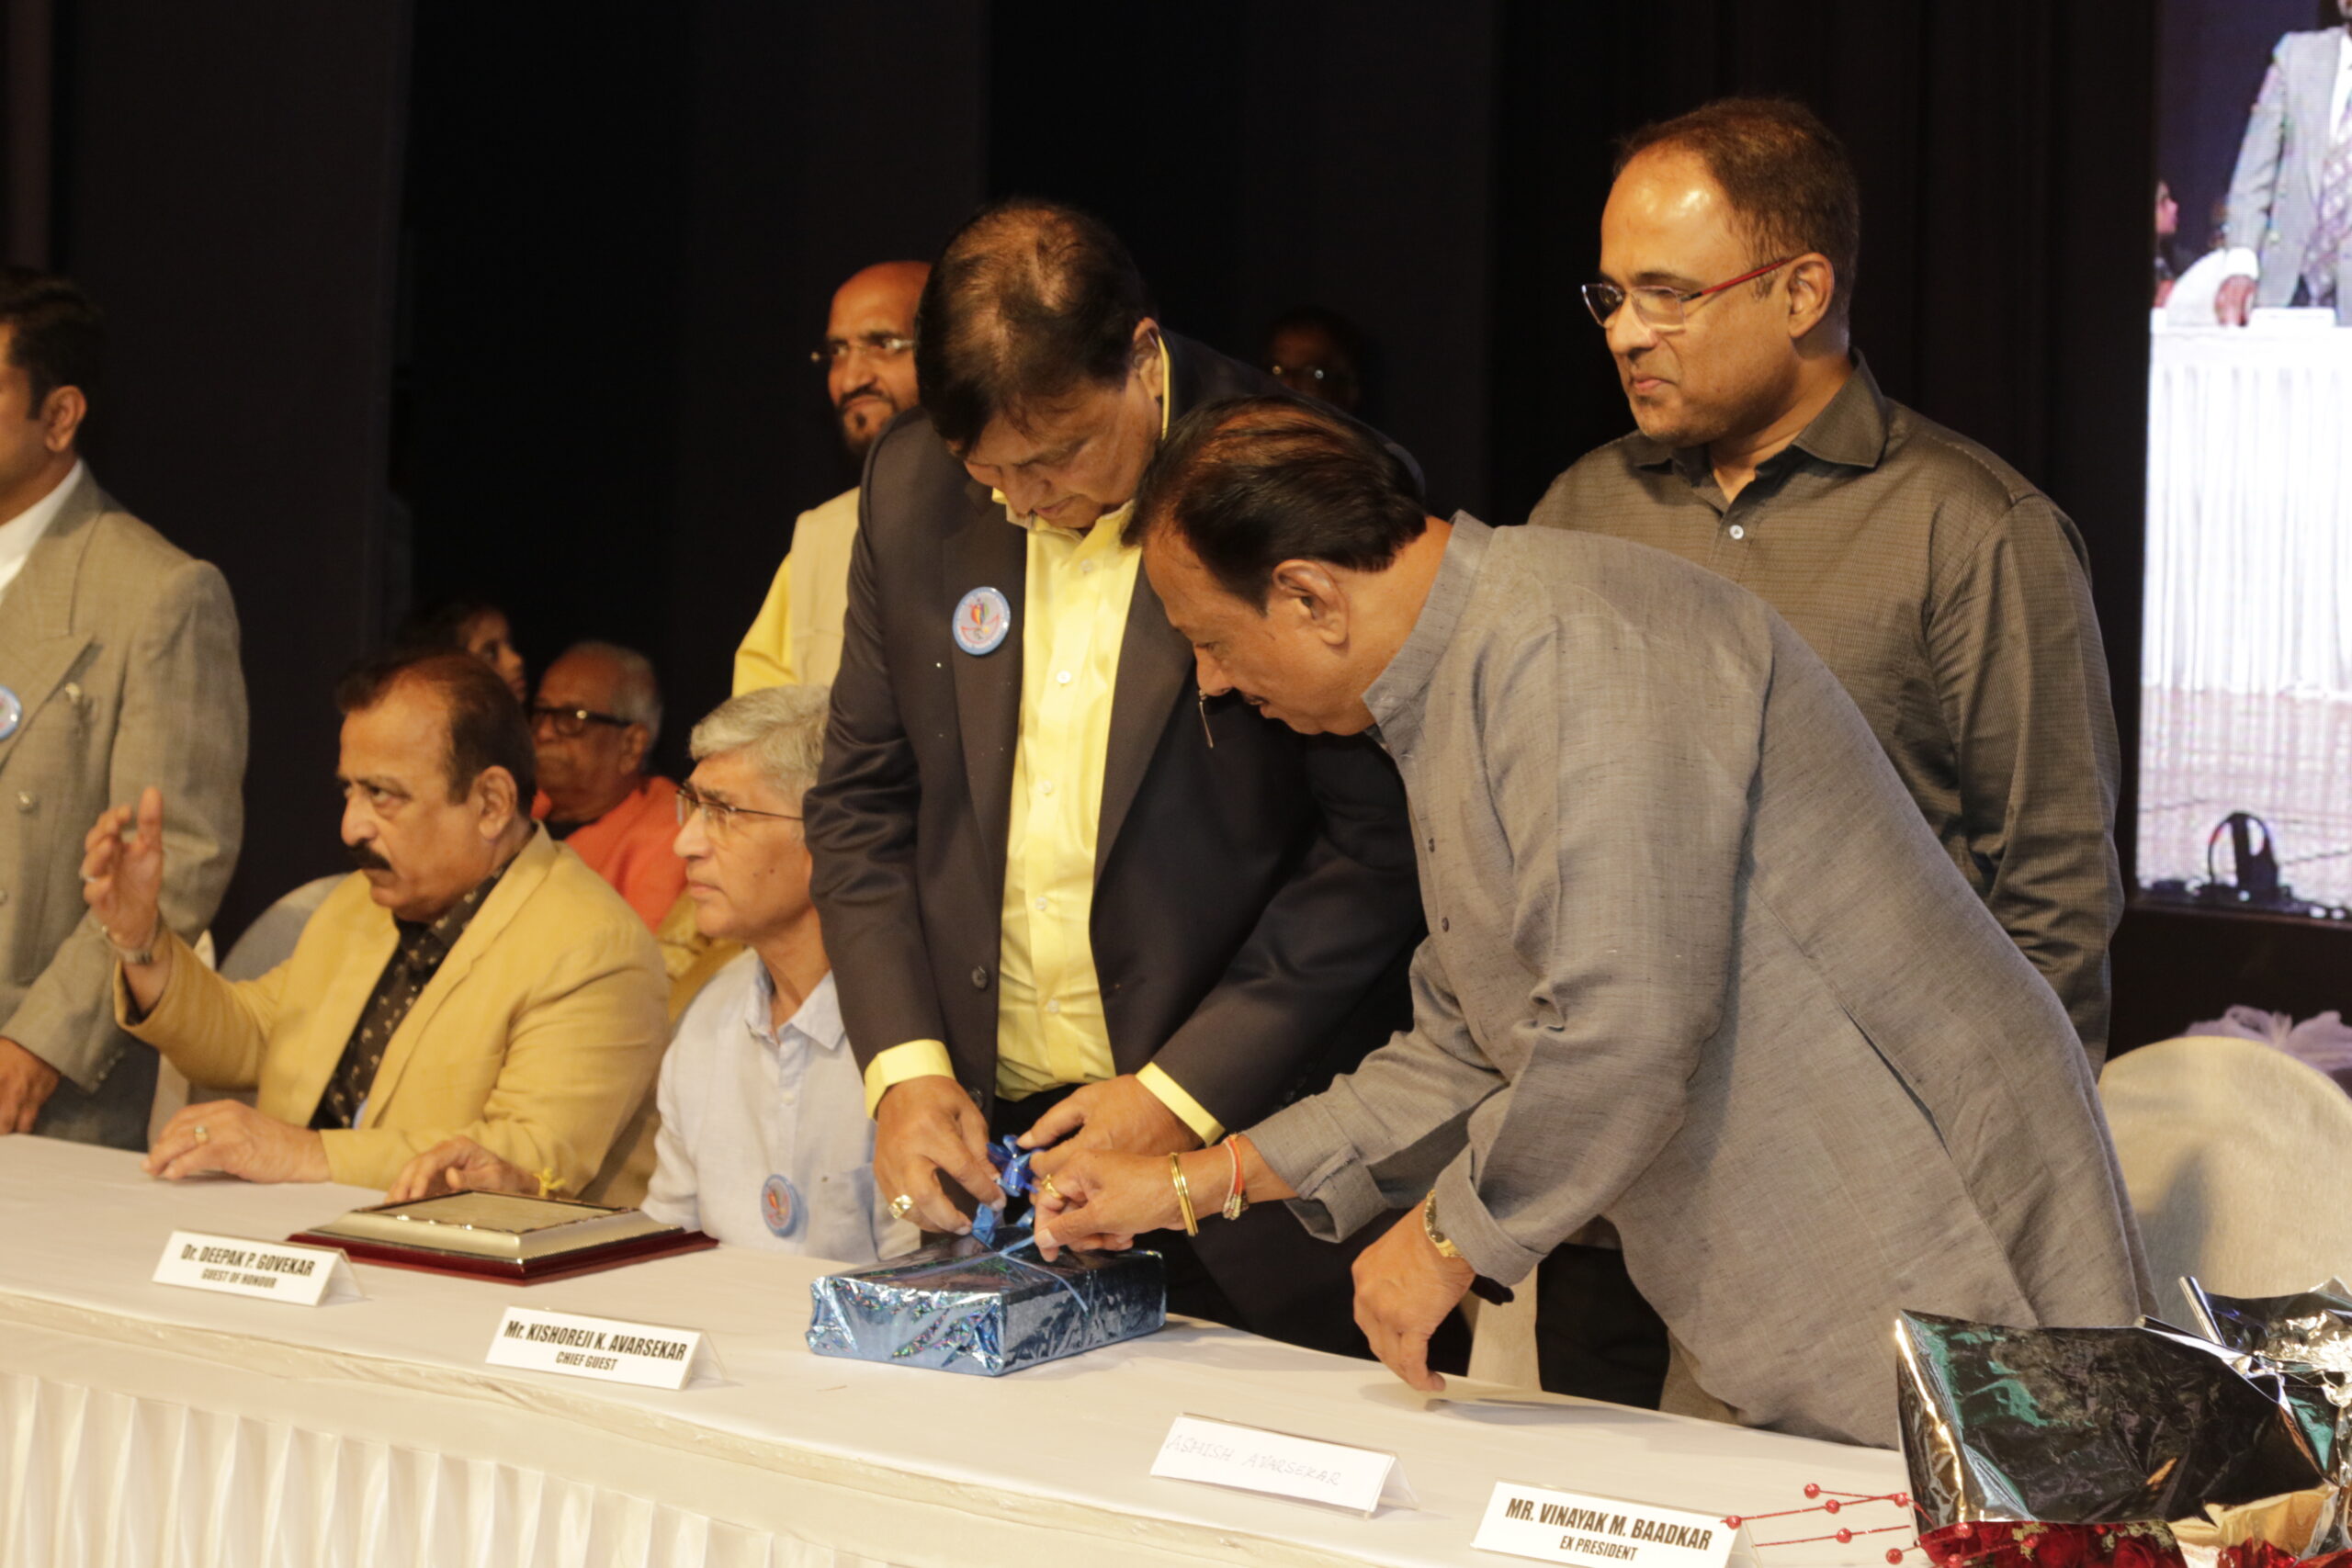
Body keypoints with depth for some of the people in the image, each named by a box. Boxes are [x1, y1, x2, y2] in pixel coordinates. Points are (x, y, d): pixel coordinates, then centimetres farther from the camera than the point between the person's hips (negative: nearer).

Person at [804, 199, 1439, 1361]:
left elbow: (1382, 839, -10)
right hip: (978, 1142, 4)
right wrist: (904, 1065, -2)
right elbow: (862, 799, 11)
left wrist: (1185, 1093, -14)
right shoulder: (911, 489, 3)